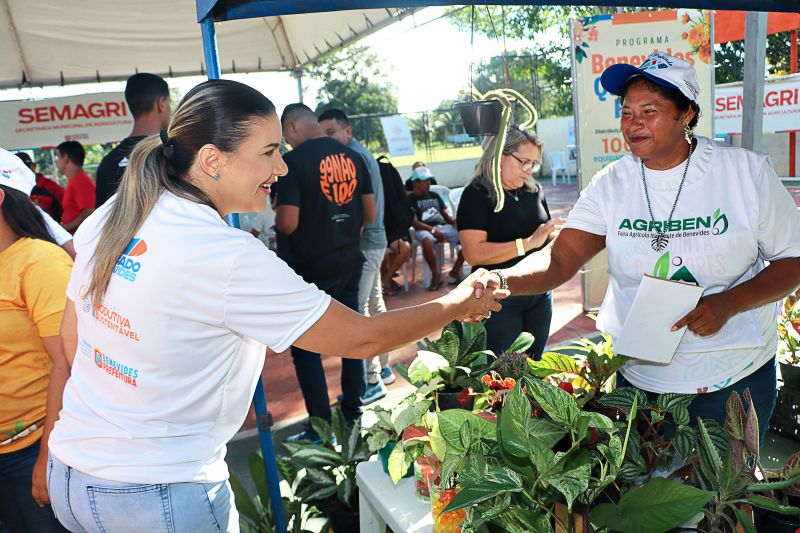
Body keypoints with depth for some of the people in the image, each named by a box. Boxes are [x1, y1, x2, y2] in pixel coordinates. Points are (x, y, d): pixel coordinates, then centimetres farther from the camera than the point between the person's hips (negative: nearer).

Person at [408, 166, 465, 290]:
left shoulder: (434, 195, 23)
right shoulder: (410, 199, 5)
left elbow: (446, 214, 18)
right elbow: (414, 223, -6)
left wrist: (456, 222, -5)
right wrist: (433, 230, -20)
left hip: (443, 226, 6)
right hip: (424, 229, -5)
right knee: (427, 242, -42)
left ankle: (455, 271, -8)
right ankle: (435, 274, -20)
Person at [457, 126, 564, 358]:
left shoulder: (534, 191, 6)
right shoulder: (477, 194, -13)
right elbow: (474, 254, -23)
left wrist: (557, 233, -5)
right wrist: (528, 243, -25)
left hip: (539, 293, 6)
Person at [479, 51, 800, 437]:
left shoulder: (747, 172, -10)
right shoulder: (611, 184, -7)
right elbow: (559, 260, -18)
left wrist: (727, 304, -21)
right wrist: (501, 280, -38)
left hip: (735, 379, -1)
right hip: (638, 378, 1)